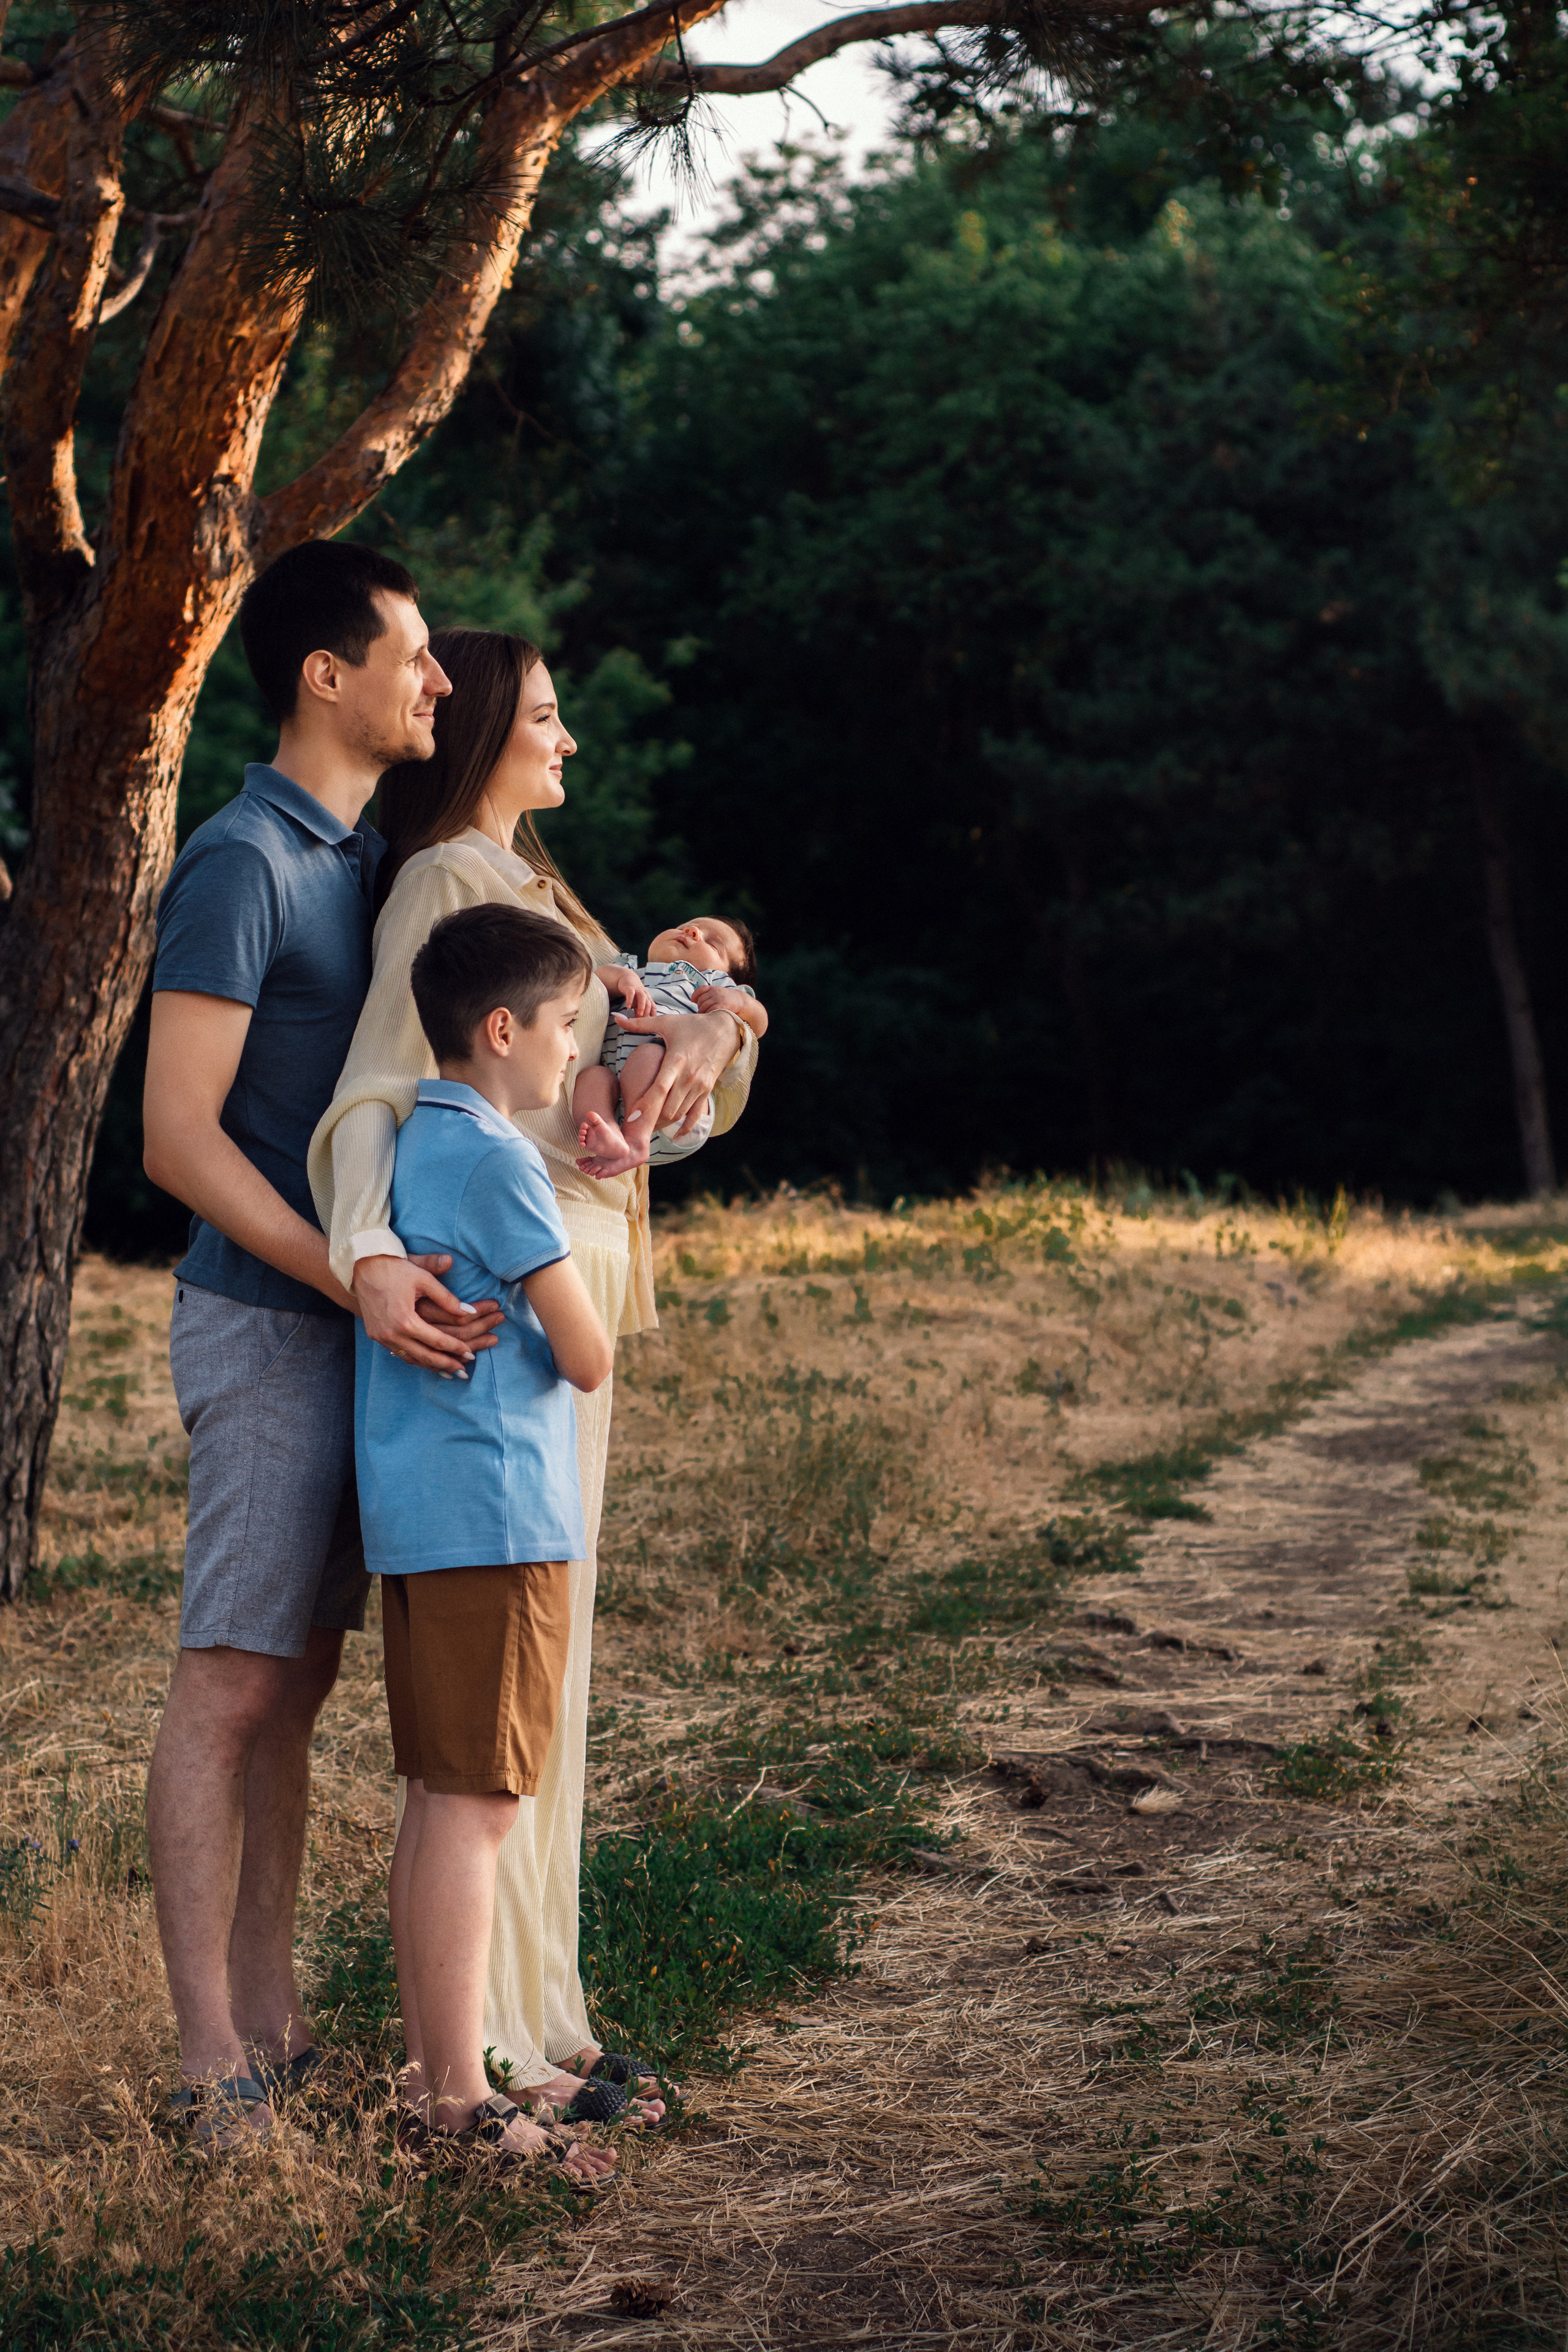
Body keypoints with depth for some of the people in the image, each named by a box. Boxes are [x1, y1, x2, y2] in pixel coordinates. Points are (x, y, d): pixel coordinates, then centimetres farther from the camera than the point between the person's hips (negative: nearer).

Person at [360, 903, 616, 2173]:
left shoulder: (402, 1144, 14)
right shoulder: (497, 1162, -14)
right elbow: (589, 1359, -13)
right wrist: (577, 1313, 10)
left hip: (416, 1519, 9)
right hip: (495, 1518, -9)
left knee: (437, 1804, 13)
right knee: (475, 1806, -7)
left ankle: (431, 2073, 19)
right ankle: (460, 2099, -3)